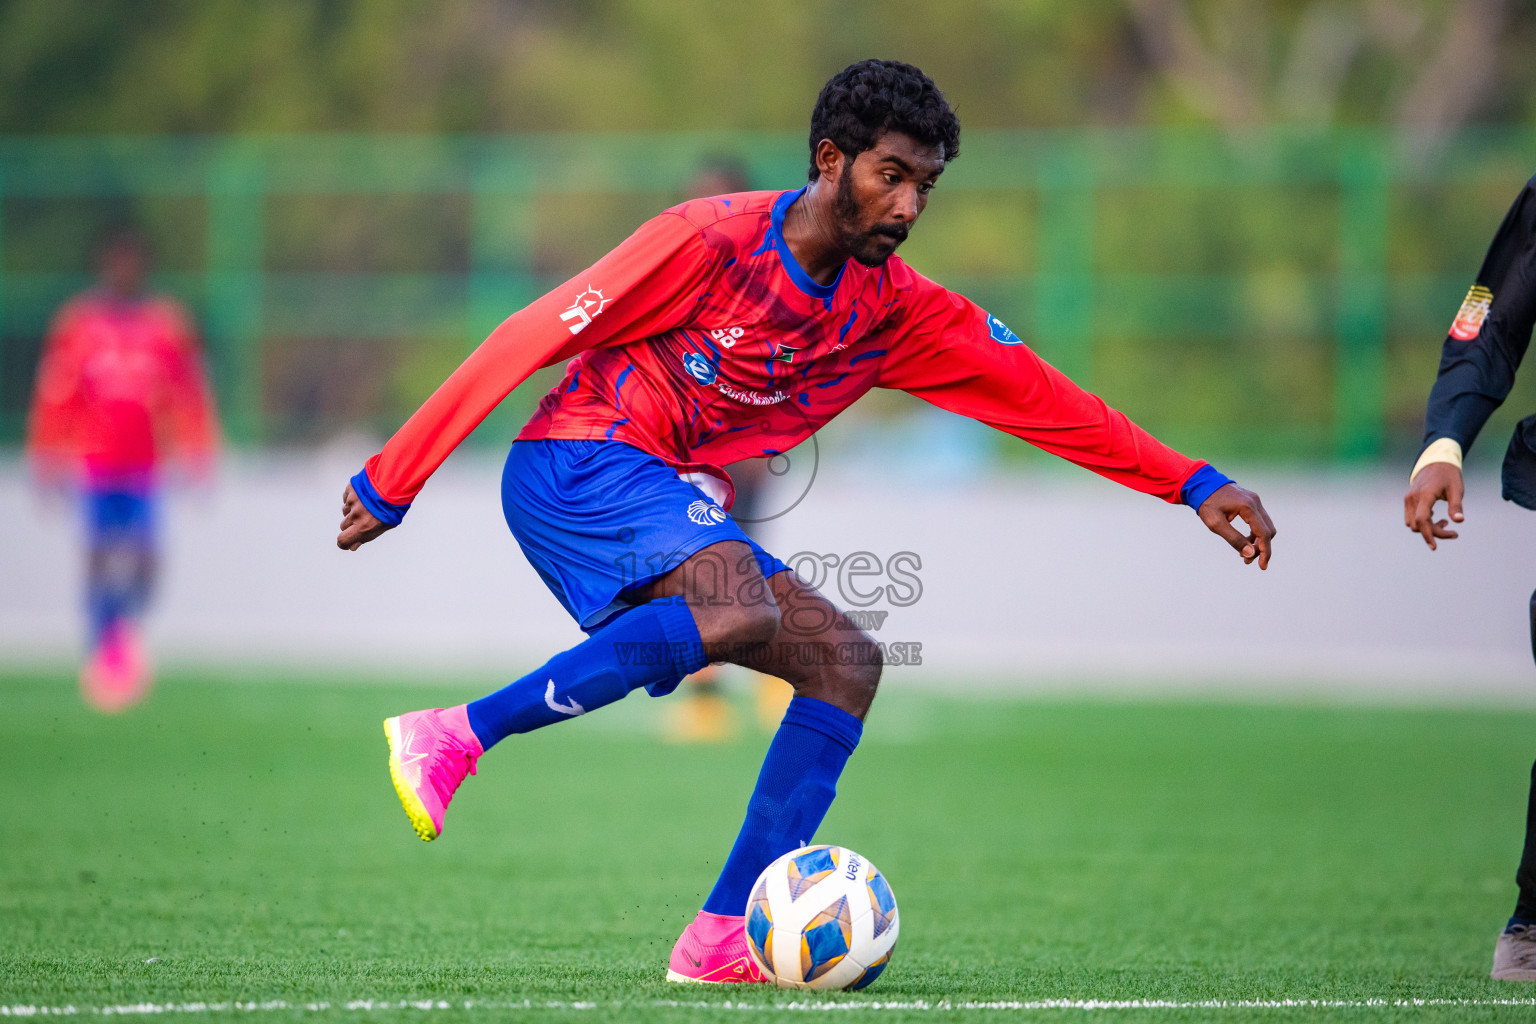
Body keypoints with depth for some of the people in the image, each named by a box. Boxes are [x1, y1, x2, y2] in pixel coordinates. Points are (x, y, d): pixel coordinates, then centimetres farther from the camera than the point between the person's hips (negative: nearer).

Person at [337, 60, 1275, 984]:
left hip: (677, 508, 8)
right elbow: (530, 340, -12)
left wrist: (1196, 486, -2)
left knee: (845, 662, -5)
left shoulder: (893, 310, 6)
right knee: (741, 611, -32)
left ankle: (721, 940, -10)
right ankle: (456, 737, -28)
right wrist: (392, 483, -11)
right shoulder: (711, 240, -14)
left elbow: (1038, 396, 6)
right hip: (577, 462, -8)